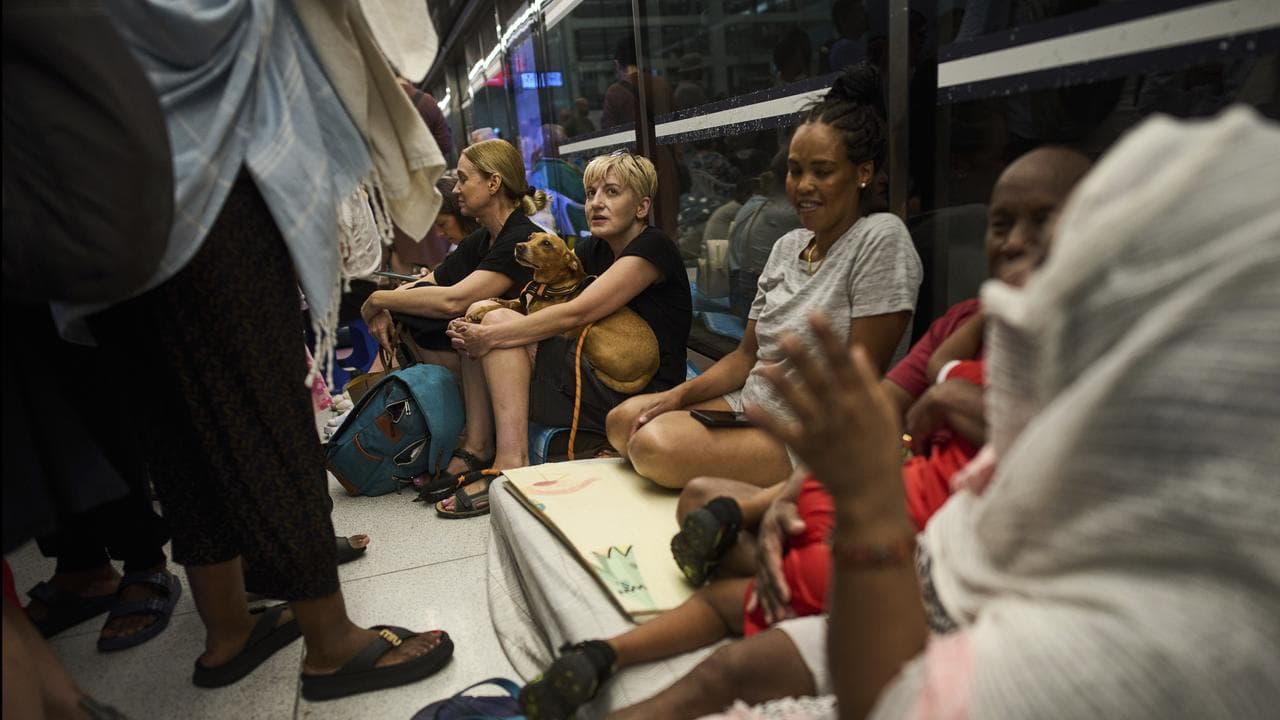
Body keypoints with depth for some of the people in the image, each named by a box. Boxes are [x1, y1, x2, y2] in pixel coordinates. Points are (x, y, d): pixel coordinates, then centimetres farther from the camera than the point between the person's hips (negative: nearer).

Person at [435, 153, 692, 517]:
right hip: (603, 378, 9)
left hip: (640, 397, -9)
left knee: (500, 326, -16)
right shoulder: (592, 250, 14)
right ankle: (475, 450, -1)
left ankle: (511, 462, -21)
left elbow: (576, 313, -21)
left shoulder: (652, 247, -12)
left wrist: (491, 335, -20)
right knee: (490, 321, 3)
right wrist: (478, 319, -15)